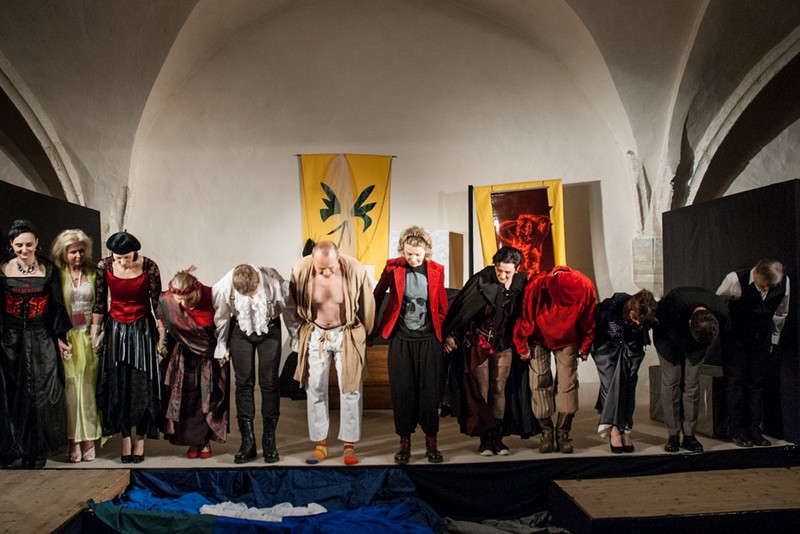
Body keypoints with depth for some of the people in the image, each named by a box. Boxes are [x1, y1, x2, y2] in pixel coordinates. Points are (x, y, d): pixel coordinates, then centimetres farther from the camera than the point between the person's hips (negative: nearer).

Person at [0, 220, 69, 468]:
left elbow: (57, 306, 3)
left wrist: (60, 337, 1)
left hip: (41, 338, 0)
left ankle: (37, 450, 13)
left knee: (42, 391, -1)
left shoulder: (48, 270, -1)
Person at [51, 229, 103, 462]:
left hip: (89, 338, 1)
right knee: (71, 388, -1)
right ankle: (74, 441, 7)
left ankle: (89, 439, 10)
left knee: (89, 388, 3)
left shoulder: (92, 272, 6)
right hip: (68, 339, -1)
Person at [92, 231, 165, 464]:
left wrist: (162, 334, -4)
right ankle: (126, 439, 12)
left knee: (142, 385, 0)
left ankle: (140, 439, 11)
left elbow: (157, 302, -6)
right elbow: (99, 303, 2)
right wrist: (95, 333, 4)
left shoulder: (149, 267, -13)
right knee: (117, 386, 3)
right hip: (115, 330, 2)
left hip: (143, 330, -2)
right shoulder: (104, 267, -7)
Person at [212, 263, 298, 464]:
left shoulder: (274, 282, -30)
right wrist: (222, 346, 5)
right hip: (240, 331, 1)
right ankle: (247, 443, 7)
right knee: (244, 383, -1)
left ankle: (270, 441, 6)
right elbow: (221, 318, -6)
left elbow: (289, 311, -12)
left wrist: (297, 339, -1)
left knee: (269, 383, -3)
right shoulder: (224, 286, -26)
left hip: (269, 329, -1)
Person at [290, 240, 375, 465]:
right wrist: (301, 330, 10)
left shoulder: (355, 270, -21)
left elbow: (367, 304, -4)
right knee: (315, 389, 5)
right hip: (315, 334, 1)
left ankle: (350, 445, 12)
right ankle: (320, 444, 17)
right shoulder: (300, 270, -18)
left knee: (351, 389, 1)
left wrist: (364, 333, 6)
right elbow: (295, 305, 1)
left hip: (348, 334, -1)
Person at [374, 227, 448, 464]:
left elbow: (442, 307, 10)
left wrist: (443, 334, 10)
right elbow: (377, 297, 8)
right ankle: (404, 442, 16)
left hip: (428, 340, 0)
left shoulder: (436, 270, 0)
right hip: (400, 339, 0)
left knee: (430, 391, 3)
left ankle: (431, 442, 16)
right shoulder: (393, 267, -3)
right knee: (402, 391, 3)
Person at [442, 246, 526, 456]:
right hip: (478, 343, -2)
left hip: (502, 344, 2)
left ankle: (497, 437, 11)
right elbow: (460, 306, -11)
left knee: (498, 390, 4)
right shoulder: (481, 280, -17)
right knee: (480, 390, 1)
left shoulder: (520, 283, -8)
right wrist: (449, 334, -9)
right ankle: (485, 439, 8)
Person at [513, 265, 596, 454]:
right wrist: (522, 347, -10)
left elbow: (589, 321, -7)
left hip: (567, 341, 1)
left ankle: (563, 433, 3)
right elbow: (525, 318, -20)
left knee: (568, 383, -6)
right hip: (539, 340, -1)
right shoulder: (536, 287, -33)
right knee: (540, 382, -8)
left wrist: (585, 346, 2)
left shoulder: (586, 288, -25)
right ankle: (546, 431, 3)